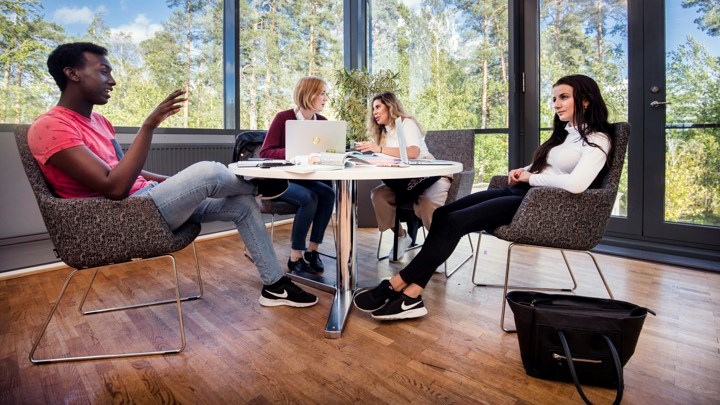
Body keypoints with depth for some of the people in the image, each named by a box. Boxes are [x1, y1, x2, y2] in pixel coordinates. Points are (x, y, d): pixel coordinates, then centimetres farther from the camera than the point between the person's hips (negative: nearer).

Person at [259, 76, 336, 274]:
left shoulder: (322, 121, 3)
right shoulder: (283, 118, -11)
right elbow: (265, 152, -15)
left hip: (304, 179, 5)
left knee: (329, 194, -24)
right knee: (309, 198, -31)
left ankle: (312, 249, -13)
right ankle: (296, 256, -17)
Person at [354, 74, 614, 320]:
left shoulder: (597, 139, -6)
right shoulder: (564, 133, 21)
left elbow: (576, 184, -24)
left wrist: (530, 177, -11)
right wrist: (522, 171, 8)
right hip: (521, 192, 9)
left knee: (454, 221, -23)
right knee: (442, 214, -11)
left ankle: (400, 285, -16)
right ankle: (411, 294, -17)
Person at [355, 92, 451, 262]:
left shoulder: (407, 123, -9)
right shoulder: (384, 132, 15)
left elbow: (413, 152, -28)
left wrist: (380, 149, -36)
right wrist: (368, 149, -11)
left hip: (430, 175, -6)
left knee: (427, 202, -37)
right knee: (378, 194, -22)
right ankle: (401, 236, -3)